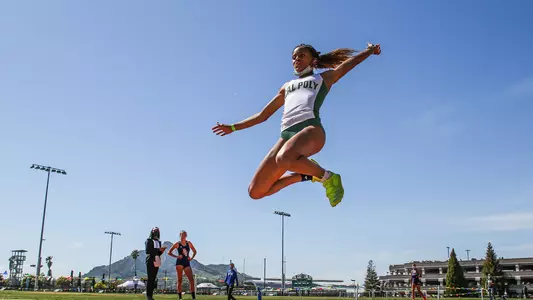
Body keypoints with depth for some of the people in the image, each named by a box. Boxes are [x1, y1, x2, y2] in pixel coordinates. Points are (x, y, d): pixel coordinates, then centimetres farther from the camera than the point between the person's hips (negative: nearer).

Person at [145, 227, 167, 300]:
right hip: (150, 261, -6)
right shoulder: (148, 240, 2)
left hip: (156, 261, 6)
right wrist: (158, 249, -17)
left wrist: (162, 250, -2)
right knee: (150, 278, -9)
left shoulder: (158, 242, 20)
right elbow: (147, 250, -11)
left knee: (154, 278, 3)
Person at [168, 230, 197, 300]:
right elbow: (169, 252, 5)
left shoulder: (189, 243, 11)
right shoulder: (177, 244, 2)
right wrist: (176, 256, -5)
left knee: (191, 279, -7)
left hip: (187, 262, 3)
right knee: (180, 279, -2)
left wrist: (191, 258, 7)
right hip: (180, 262, -3)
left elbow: (194, 251, 21)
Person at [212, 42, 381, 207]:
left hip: (311, 129, -5)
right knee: (255, 192, -6)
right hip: (286, 134, 5)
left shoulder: (324, 78, 25)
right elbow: (263, 115, 36)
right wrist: (234, 127, 34)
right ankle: (306, 173, 12)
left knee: (284, 159, -40)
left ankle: (327, 177, -13)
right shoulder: (286, 87, 34)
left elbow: (352, 61, 29)